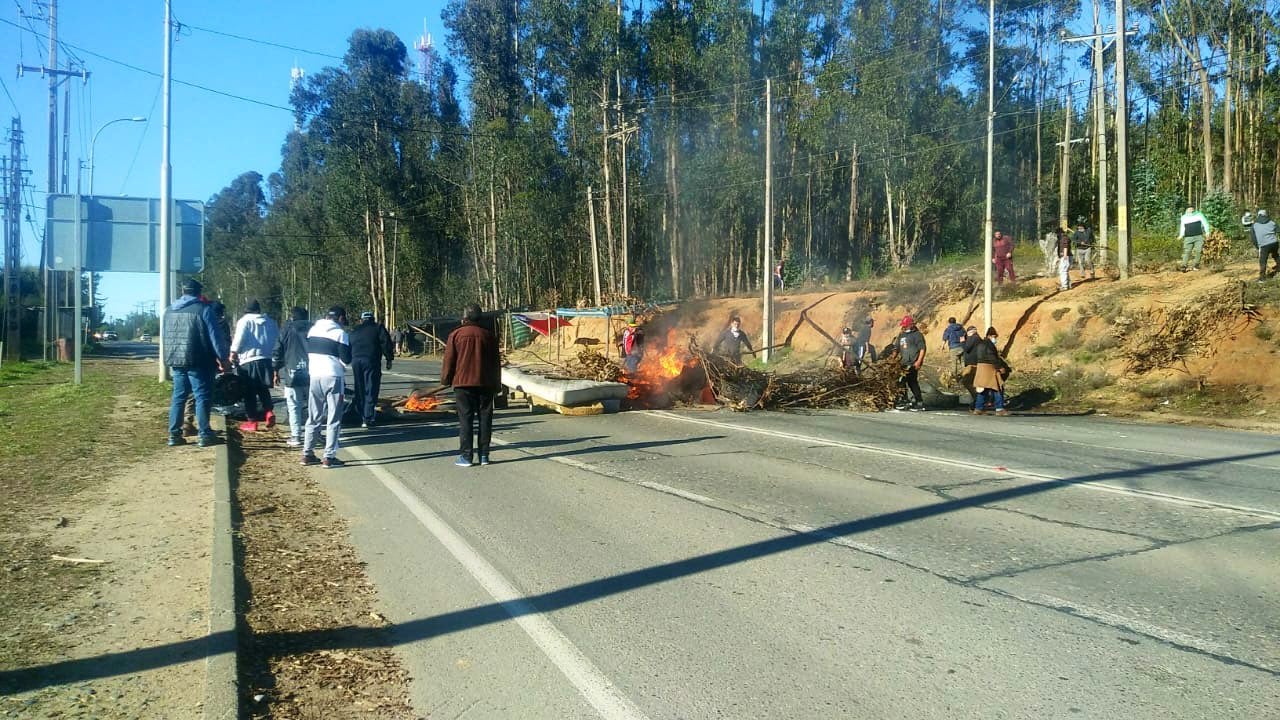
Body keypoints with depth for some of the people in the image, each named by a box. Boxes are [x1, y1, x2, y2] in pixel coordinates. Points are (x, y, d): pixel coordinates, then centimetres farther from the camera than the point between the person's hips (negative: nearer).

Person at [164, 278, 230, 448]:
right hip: (198, 362, -6)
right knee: (202, 397, -1)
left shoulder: (169, 311, 12)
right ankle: (205, 434, -2)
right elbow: (215, 337, -9)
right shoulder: (203, 310, -8)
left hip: (176, 361, 6)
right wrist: (224, 358, -3)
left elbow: (166, 337, 20)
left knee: (178, 397, 12)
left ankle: (174, 434, 13)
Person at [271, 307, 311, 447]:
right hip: (312, 374, 3)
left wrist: (276, 372, 8)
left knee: (294, 407, 0)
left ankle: (296, 437, -4)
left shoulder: (287, 330, 1)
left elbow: (277, 352, 0)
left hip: (293, 374, -3)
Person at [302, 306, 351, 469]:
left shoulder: (312, 330, 8)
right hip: (333, 377, -6)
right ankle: (329, 457, -1)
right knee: (334, 420, 2)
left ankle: (307, 454, 17)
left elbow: (308, 353, 15)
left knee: (313, 417, 15)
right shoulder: (340, 333, -9)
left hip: (314, 375, 6)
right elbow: (346, 360, -8)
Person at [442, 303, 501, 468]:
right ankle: (484, 455, 8)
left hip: (463, 383, -2)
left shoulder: (456, 335, -1)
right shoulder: (489, 336, 6)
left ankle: (466, 456, -1)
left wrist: (446, 380, 10)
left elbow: (449, 361, -1)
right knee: (485, 418, 6)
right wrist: (497, 385, 15)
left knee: (465, 419, 0)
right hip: (485, 384, 2)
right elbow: (495, 363, 9)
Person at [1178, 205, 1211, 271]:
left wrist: (1207, 232, -5)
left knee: (1197, 251, -4)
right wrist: (1181, 235, 0)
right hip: (1188, 237, 0)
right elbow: (1182, 227, 15)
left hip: (1198, 236, 0)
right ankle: (1184, 265, -11)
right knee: (1187, 251, -8)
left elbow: (1205, 223, 6)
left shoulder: (1199, 215, 8)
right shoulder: (1184, 217, 12)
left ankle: (1196, 265, 3)